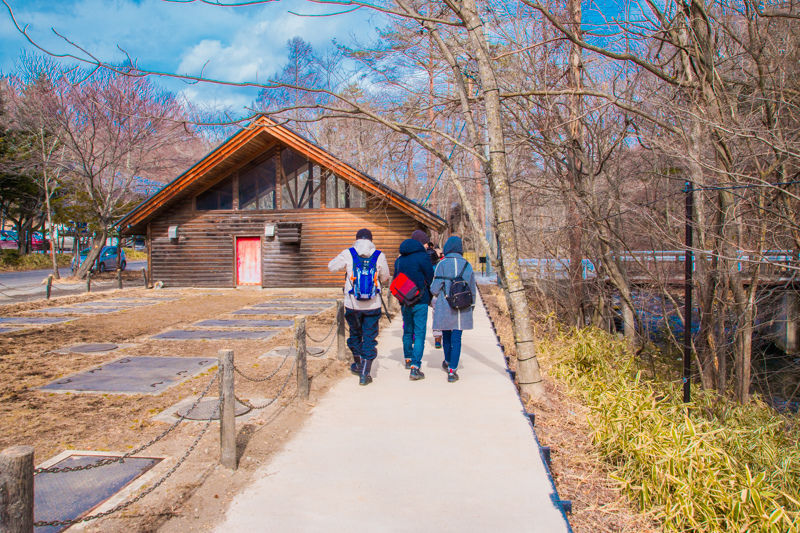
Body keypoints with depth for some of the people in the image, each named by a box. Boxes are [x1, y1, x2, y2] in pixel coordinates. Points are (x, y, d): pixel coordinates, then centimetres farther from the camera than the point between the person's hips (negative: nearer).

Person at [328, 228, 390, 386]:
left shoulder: (347, 254, -4)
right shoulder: (379, 255, -3)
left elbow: (331, 267, 8)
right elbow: (385, 277, 8)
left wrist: (339, 258, 25)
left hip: (352, 303, 1)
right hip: (373, 304, -1)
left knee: (355, 333, 20)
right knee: (369, 337, 5)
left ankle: (358, 364, 37)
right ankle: (365, 373, 1)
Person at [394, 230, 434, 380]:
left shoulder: (399, 259, 9)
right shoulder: (422, 256, -11)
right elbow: (430, 279, -7)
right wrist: (430, 297, 10)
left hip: (404, 302, 6)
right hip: (420, 302, -6)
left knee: (408, 331, 22)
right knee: (419, 334, -4)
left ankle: (408, 359, 39)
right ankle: (415, 368, -11)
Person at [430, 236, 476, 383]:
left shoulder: (442, 264, -7)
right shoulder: (467, 265, 3)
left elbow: (435, 289, -10)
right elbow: (472, 289, 10)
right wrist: (471, 306, 21)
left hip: (444, 308, -2)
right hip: (462, 309, 2)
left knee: (446, 336, 17)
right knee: (456, 339, 2)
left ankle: (448, 362, 36)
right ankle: (452, 370, -3)